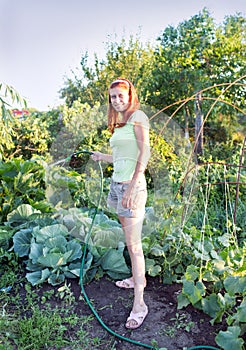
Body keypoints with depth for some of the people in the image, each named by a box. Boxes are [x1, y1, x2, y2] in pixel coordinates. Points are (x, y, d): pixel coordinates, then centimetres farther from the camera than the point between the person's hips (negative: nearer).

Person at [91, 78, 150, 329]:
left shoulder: (137, 116, -6)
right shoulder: (119, 123, 20)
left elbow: (144, 153, -16)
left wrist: (132, 186, -23)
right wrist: (102, 157, 32)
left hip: (131, 184, -9)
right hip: (116, 183, 9)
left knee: (133, 244, -8)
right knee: (128, 239, 17)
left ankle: (139, 304, 0)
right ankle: (137, 278, 35)